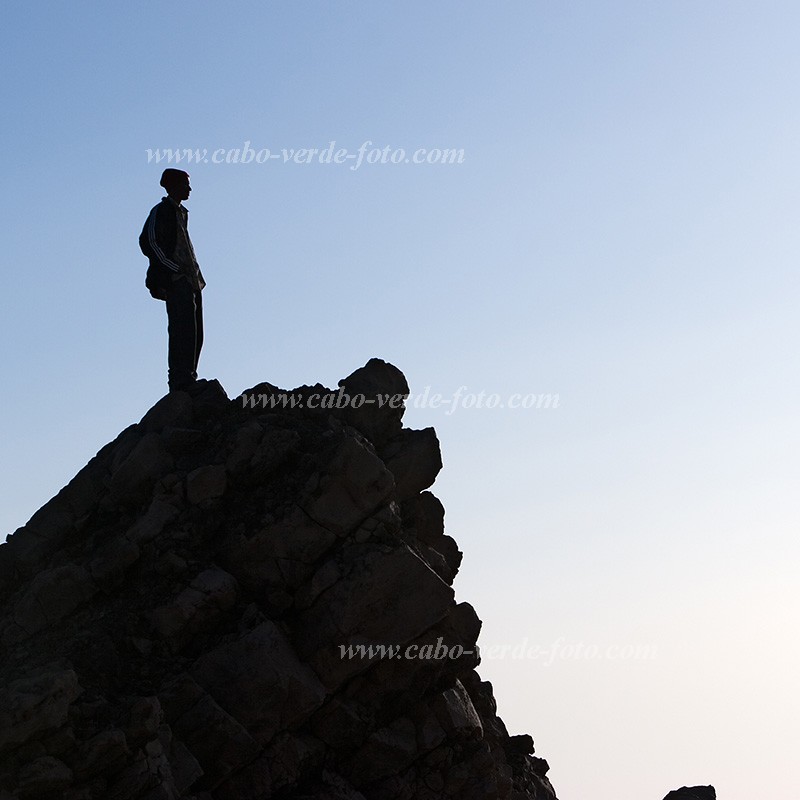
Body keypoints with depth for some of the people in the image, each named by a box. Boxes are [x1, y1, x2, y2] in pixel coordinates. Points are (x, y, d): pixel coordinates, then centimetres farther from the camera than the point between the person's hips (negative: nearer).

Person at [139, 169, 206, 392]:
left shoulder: (180, 213, 24)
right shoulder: (161, 211, -2)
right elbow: (148, 242, -12)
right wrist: (175, 269, -16)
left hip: (190, 281, 9)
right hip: (176, 281, -9)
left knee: (194, 334, 5)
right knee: (183, 330, -17)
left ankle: (187, 380, 6)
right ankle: (180, 380, -22)